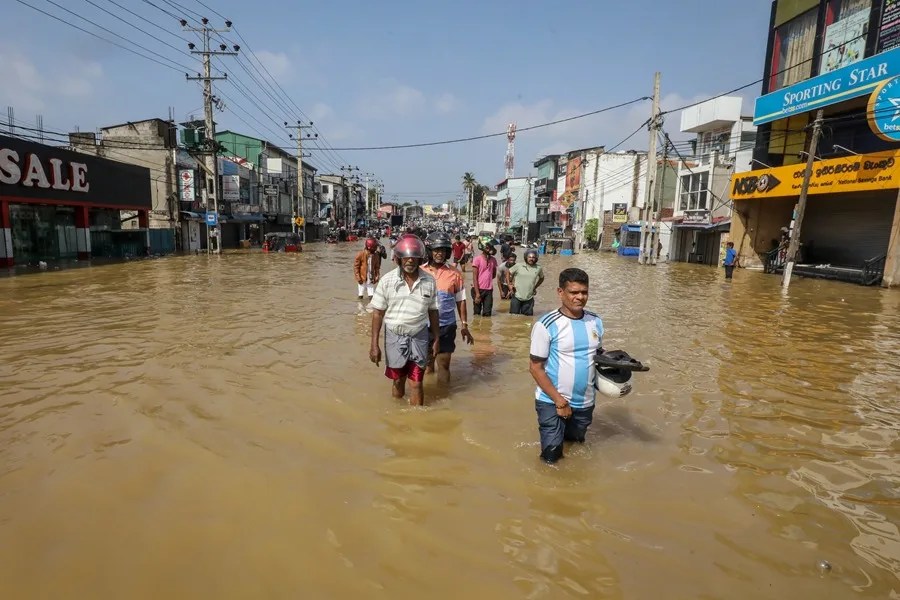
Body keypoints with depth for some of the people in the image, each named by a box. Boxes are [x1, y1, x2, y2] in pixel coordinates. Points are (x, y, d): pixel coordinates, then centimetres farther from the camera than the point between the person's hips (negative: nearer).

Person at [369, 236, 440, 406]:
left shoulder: (429, 282, -4)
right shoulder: (387, 281, -8)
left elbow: (433, 312, 6)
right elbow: (378, 313, -5)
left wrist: (436, 339, 8)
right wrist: (374, 344, -7)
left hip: (419, 338, 0)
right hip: (395, 337, 0)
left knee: (416, 383, 3)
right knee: (398, 381, 15)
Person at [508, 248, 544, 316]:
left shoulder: (539, 268, 1)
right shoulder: (519, 266, -5)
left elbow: (541, 278, 20)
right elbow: (508, 273, 6)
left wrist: (535, 287, 12)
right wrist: (509, 284, -2)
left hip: (529, 298, 2)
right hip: (516, 296, -2)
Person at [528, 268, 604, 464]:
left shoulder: (596, 322, 0)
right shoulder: (546, 325, -18)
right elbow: (536, 368, -14)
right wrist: (559, 401, -17)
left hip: (585, 403, 5)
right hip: (552, 402, -5)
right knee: (552, 456, 4)